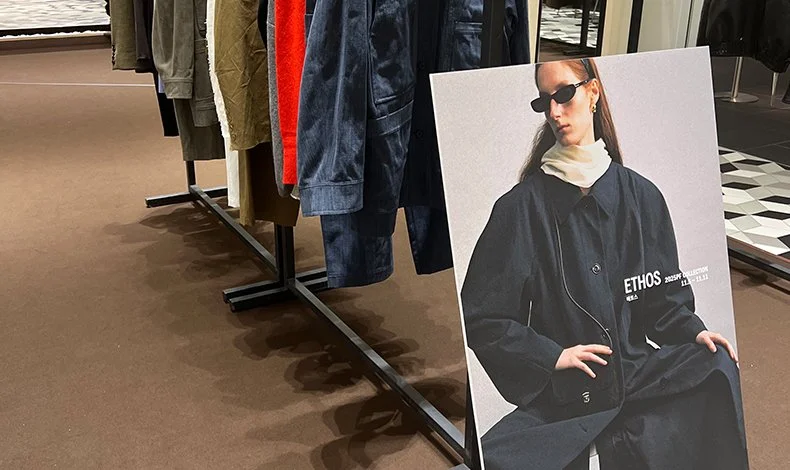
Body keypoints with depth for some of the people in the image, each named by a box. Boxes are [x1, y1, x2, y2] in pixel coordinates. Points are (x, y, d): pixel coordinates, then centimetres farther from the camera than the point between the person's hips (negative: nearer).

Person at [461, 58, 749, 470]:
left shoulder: (640, 195, 6)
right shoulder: (522, 206, -5)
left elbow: (663, 294, 14)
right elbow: (480, 317, -4)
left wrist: (693, 331, -4)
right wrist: (552, 355, -10)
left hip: (639, 371, 4)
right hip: (562, 392, -3)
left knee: (717, 366, -24)